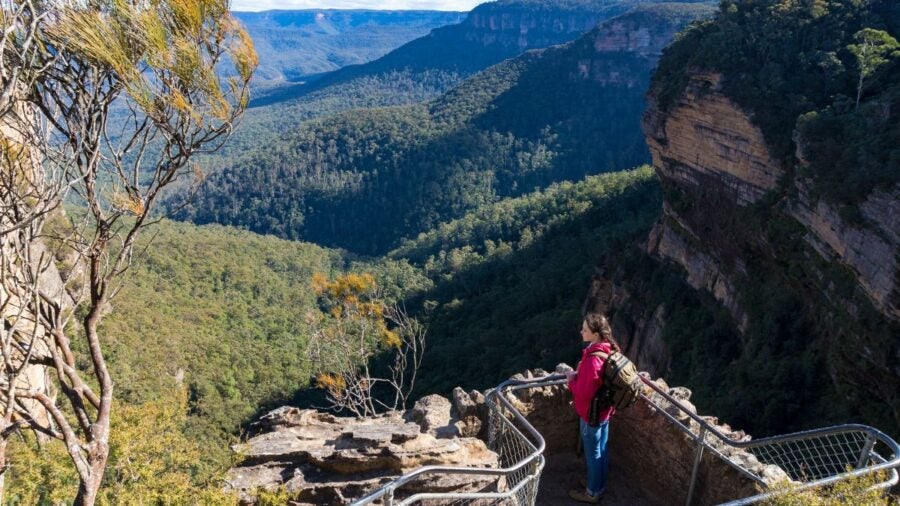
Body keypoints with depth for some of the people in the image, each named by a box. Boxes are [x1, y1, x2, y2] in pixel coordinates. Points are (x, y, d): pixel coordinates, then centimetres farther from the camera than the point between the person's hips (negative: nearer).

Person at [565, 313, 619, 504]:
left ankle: (592, 493, 28)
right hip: (605, 410, 8)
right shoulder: (609, 350, -5)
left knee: (593, 454, 10)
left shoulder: (593, 360, -33)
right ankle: (599, 485, 42)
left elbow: (584, 393, -27)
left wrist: (572, 379, -11)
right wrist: (580, 374, 5)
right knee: (602, 450, 23)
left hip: (591, 414, -8)